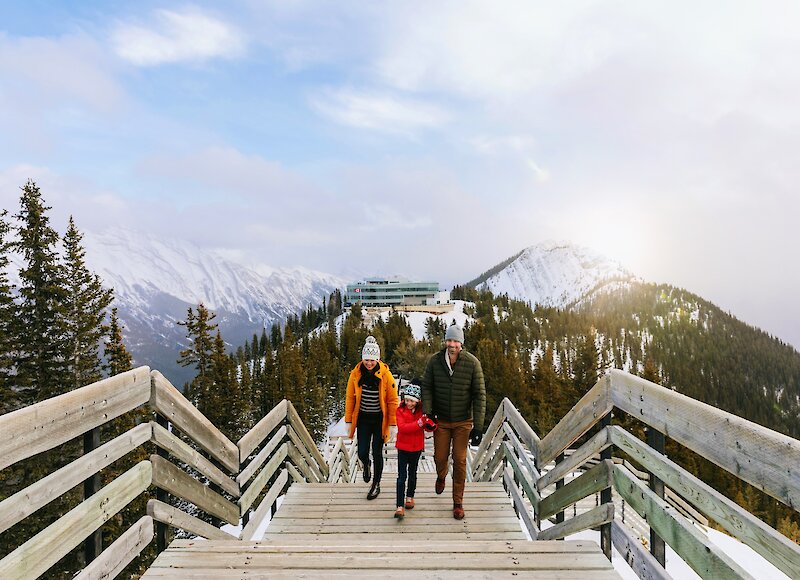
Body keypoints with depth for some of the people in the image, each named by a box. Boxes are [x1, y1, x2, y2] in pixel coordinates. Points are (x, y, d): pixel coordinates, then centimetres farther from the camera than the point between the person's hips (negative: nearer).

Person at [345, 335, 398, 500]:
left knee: (377, 453, 6)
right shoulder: (356, 374, -8)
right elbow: (350, 398, 2)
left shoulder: (386, 375, -13)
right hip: (363, 418, 1)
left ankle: (376, 484, 28)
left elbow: (392, 401, -7)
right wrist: (348, 421, 3)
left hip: (380, 419, -1)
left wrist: (393, 424, -7)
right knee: (362, 452, -2)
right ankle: (365, 465, 36)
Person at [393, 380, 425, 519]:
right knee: (402, 476, -5)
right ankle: (400, 506, -4)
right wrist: (419, 424, -32)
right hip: (403, 446, -2)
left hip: (417, 447, 2)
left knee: (412, 474, 18)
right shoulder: (400, 410, -10)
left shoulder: (422, 411, -4)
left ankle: (410, 496, 40)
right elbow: (402, 427, -22)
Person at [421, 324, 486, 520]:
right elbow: (426, 388, -2)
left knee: (460, 461, 4)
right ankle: (441, 476, 48)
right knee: (440, 457, 11)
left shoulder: (472, 363, -15)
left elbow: (479, 395, -11)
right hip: (440, 420, 1)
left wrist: (478, 426, -13)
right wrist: (426, 413, -15)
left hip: (463, 422, -1)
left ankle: (458, 502, 22)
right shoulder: (434, 361, -10)